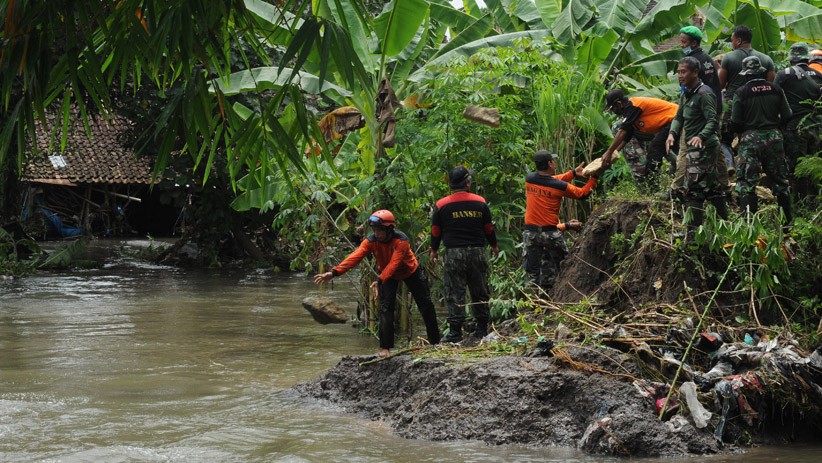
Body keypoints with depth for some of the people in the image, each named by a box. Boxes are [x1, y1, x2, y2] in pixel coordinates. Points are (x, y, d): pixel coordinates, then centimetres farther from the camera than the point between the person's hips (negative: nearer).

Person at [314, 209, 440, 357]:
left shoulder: (401, 240, -37)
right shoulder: (371, 241, -25)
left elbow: (393, 264, -47)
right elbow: (354, 257, -37)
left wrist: (379, 280, -62)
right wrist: (334, 272, -51)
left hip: (410, 271, -2)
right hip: (388, 275, 2)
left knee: (425, 304, 5)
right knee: (386, 308, -12)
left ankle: (435, 341, 21)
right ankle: (385, 347, -8)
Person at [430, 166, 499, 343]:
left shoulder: (442, 205, -2)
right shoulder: (480, 202, 4)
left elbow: (436, 231, 6)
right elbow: (489, 228, 13)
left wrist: (434, 249, 23)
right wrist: (494, 245, 30)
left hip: (454, 254, -2)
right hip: (477, 252, 2)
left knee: (455, 293, -1)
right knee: (480, 292, 11)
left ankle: (455, 332, -5)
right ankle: (482, 329, 14)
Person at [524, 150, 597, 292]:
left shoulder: (529, 179, -3)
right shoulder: (559, 186, -13)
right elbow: (582, 193, 3)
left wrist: (573, 173, 13)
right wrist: (594, 177, 15)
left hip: (530, 232, 4)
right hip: (550, 233, -3)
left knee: (533, 271, 9)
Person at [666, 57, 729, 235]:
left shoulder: (703, 93, -14)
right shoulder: (686, 94, 15)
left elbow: (712, 121, -21)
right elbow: (679, 117, 17)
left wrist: (701, 136, -37)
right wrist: (672, 133, -3)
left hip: (703, 147, -10)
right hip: (694, 148, 10)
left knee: (693, 189, -11)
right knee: (711, 187, 16)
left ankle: (693, 230, -9)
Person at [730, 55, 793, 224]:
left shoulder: (741, 92, -8)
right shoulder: (775, 89, 1)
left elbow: (736, 121, -9)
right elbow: (786, 116, 3)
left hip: (750, 139, -3)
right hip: (774, 137, 3)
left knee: (746, 183, 1)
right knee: (780, 180, 14)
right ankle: (788, 220, 20)